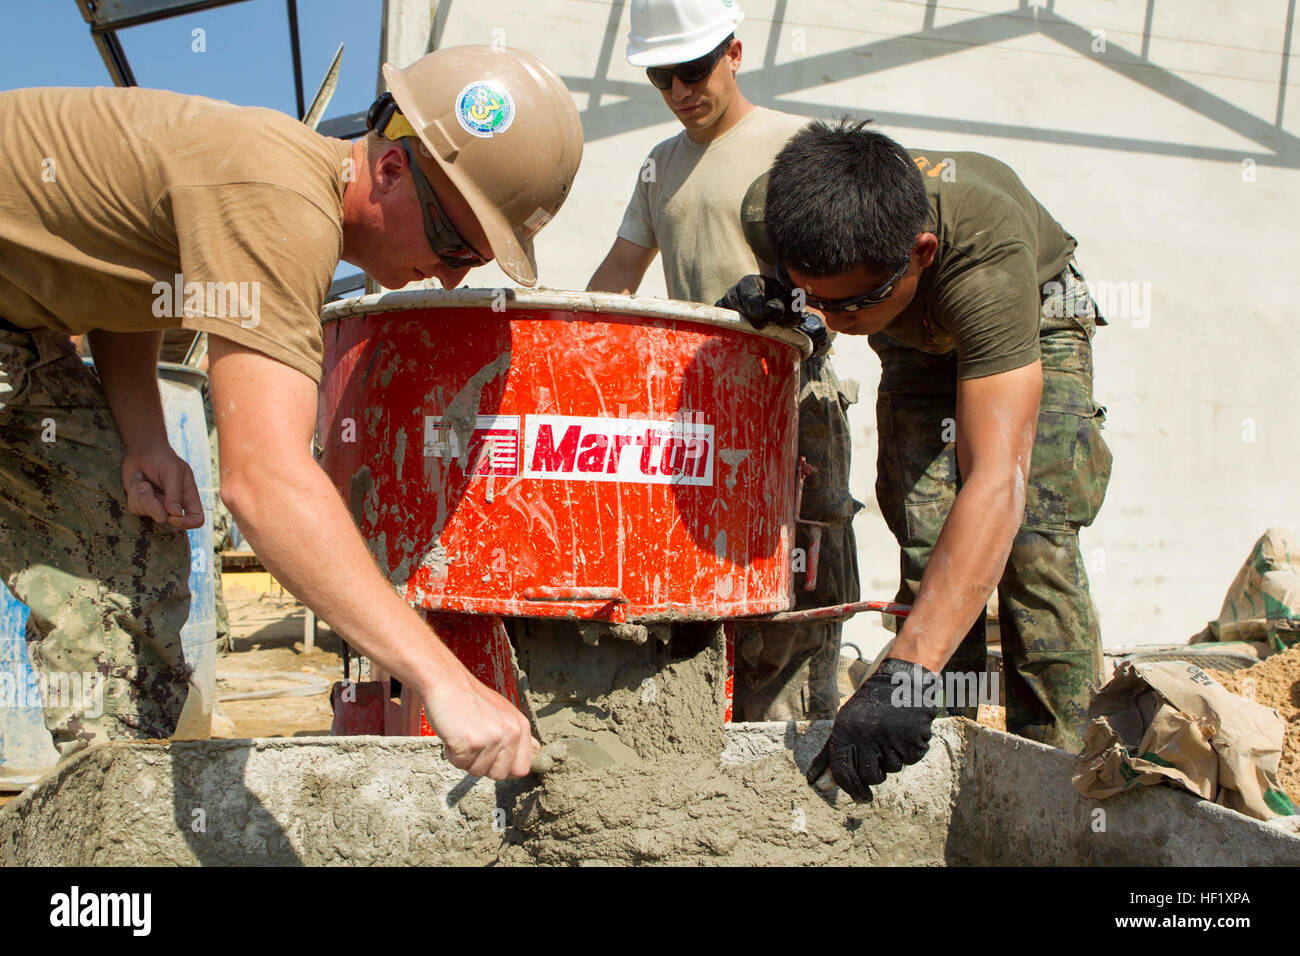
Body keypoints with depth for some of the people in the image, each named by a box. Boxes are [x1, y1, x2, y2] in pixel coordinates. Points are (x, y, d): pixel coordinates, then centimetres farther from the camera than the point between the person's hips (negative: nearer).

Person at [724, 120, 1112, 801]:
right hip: (919, 343, 4)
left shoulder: (987, 252, -48)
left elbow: (997, 480, -56)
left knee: (1033, 543, -19)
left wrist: (907, 673, -62)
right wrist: (761, 296, -30)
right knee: (928, 542, -12)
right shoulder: (766, 211, -33)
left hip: (1034, 324, -3)